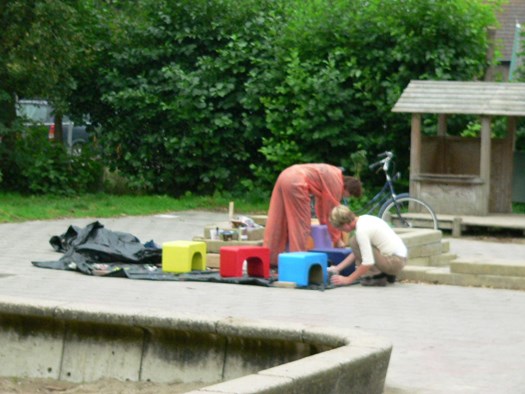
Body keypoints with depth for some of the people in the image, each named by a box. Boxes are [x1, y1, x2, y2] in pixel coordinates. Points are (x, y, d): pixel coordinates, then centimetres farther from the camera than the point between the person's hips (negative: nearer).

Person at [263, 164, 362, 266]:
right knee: (301, 225, -3)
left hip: (285, 176, 10)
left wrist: (324, 224, 40)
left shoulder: (330, 176, 21)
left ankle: (270, 259, 17)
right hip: (295, 183, -10)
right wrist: (337, 238, 7)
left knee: (277, 222, 12)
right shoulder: (336, 183, -5)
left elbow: (321, 203, 33)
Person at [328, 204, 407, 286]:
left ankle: (377, 277, -8)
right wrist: (338, 268, 15)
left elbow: (368, 263, -23)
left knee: (355, 242, -12)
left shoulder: (362, 230, -20)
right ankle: (388, 274, 16)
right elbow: (356, 252, 17)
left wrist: (348, 279, -15)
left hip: (395, 262, -9)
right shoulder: (364, 219, 8)